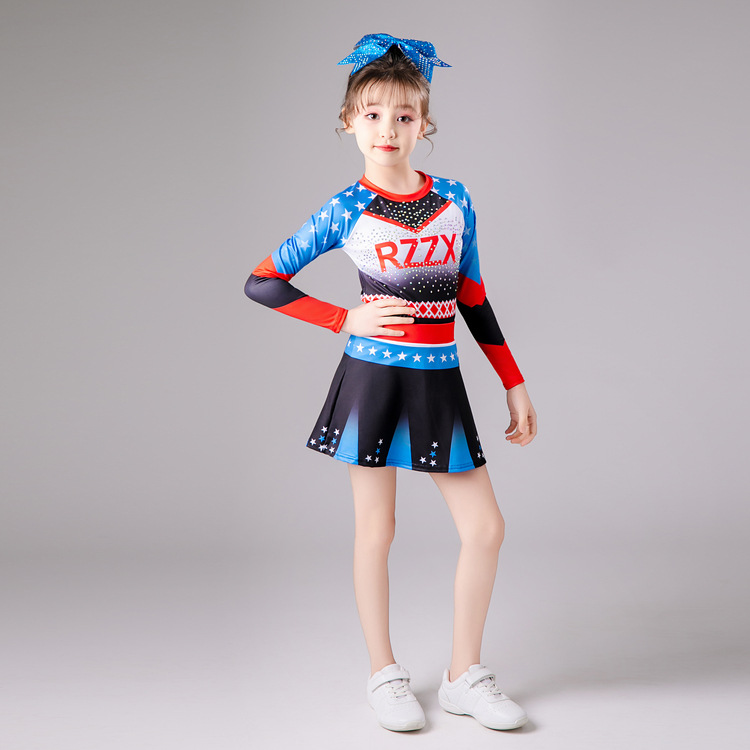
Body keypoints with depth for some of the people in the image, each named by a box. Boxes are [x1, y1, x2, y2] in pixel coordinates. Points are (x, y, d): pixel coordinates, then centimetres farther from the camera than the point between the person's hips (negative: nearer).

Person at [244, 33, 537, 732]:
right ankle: (384, 673, 24)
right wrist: (347, 319, -6)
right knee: (375, 530, 7)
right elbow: (261, 283, 0)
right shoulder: (345, 211, -5)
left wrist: (515, 384, 12)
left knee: (485, 527, 2)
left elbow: (473, 300, 11)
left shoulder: (454, 200, 4)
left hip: (440, 383, 3)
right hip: (373, 376, -3)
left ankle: (464, 674, 19)